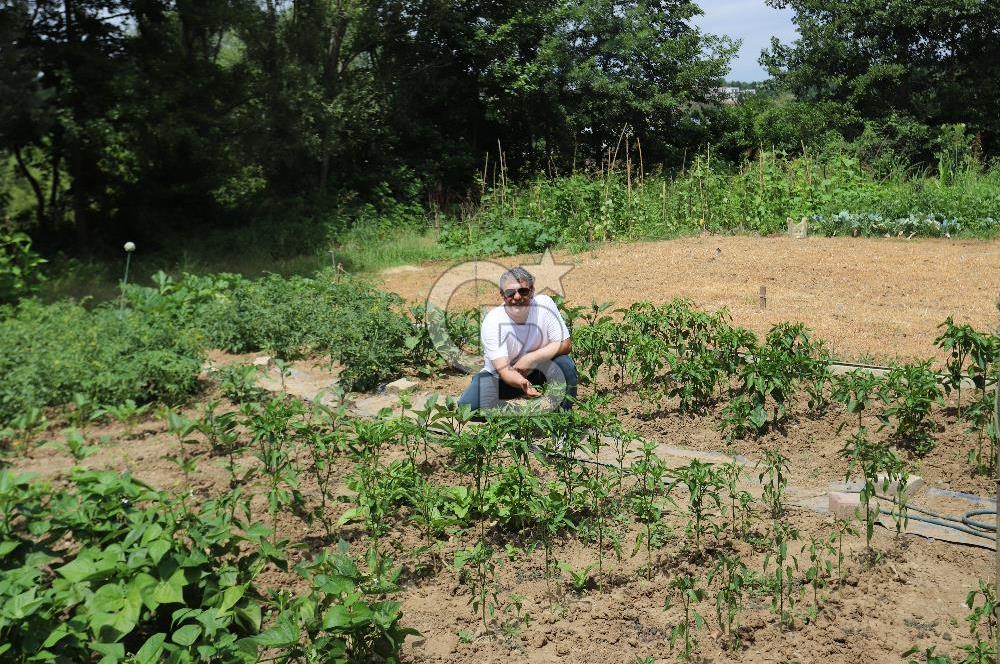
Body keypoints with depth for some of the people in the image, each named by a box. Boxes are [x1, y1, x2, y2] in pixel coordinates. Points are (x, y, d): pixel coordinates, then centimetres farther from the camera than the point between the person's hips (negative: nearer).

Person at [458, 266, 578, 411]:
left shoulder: (544, 304, -19)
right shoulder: (492, 322, -24)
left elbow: (565, 344, -15)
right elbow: (503, 369, -31)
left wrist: (530, 358, -26)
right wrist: (522, 383, -54)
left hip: (536, 372, 1)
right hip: (497, 376, -1)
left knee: (565, 364, -28)